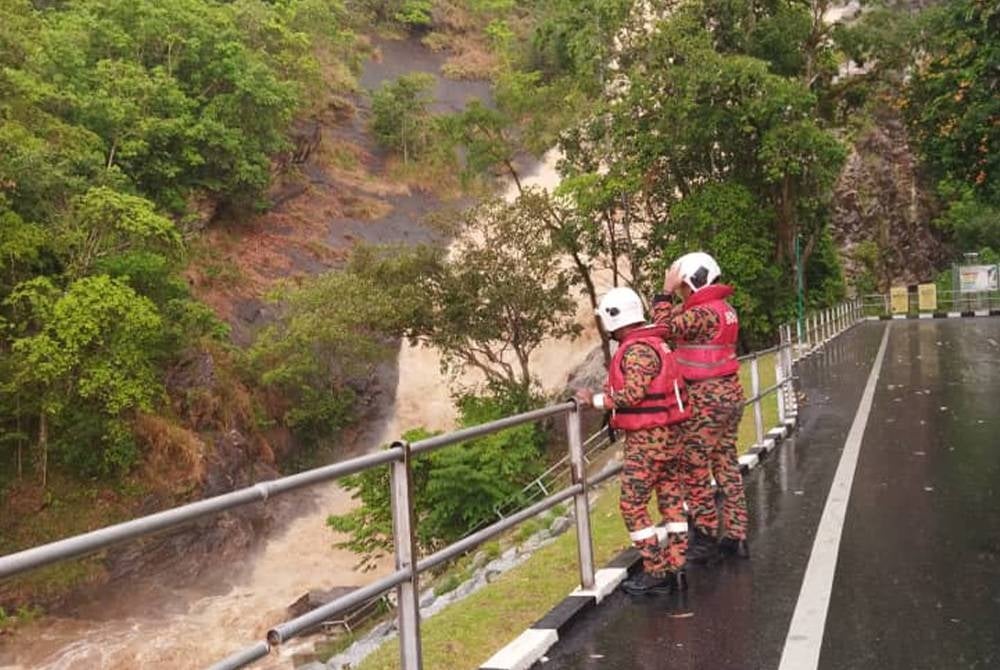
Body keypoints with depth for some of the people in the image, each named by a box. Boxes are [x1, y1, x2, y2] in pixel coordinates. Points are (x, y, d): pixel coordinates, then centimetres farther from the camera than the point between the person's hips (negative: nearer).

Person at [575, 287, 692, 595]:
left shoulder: (636, 350, -18)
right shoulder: (655, 343, 13)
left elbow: (633, 394, -25)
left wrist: (595, 400, -16)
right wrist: (612, 390, 13)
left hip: (646, 440, -10)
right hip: (669, 435, 10)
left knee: (633, 506, -3)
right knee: (672, 501, 11)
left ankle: (656, 572, 1)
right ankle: (676, 568, 17)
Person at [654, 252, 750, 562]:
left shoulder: (703, 313, -18)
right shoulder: (725, 309, 11)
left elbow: (666, 329, -19)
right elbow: (681, 325, 15)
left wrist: (665, 291, -13)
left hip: (707, 397, -10)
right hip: (729, 392, 10)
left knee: (695, 468, 0)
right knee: (727, 465, 13)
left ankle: (706, 537, 7)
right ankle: (735, 536, 20)